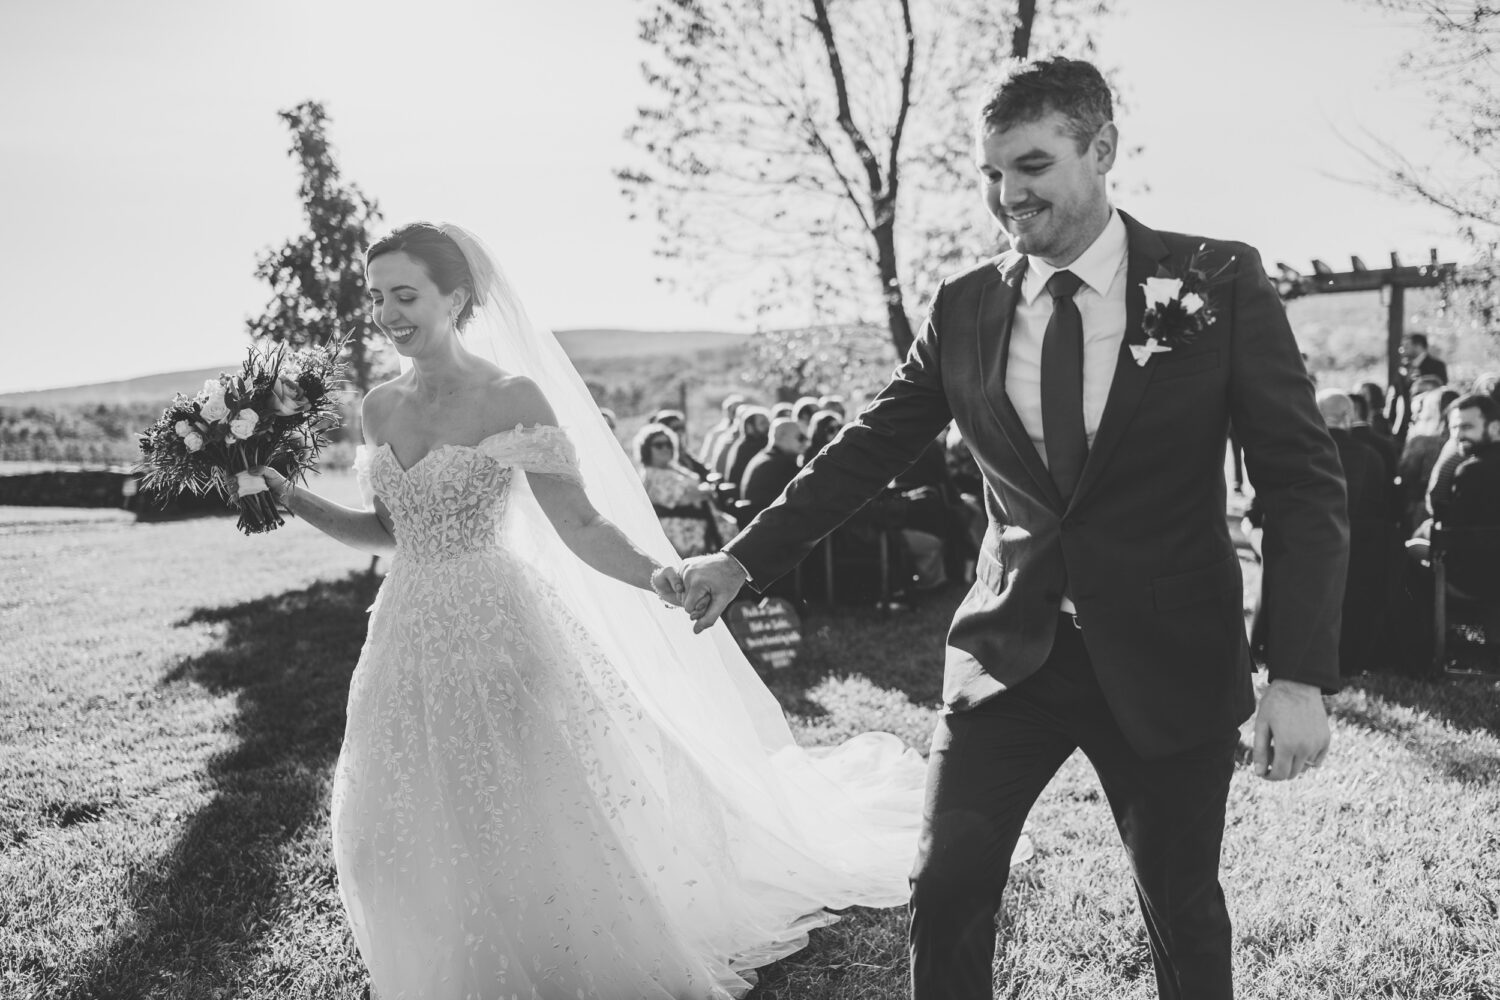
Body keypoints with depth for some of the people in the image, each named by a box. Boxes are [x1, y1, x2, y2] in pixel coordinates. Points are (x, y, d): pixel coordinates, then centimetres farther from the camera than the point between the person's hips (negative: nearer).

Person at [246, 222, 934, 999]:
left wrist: (662, 578, -32)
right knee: (421, 842, 13)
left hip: (498, 638, -6)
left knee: (528, 828, 4)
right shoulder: (380, 408, 6)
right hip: (411, 644, 6)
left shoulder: (511, 398, -12)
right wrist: (301, 505, 2)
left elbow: (580, 526, -16)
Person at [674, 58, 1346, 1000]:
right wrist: (745, 559, 0)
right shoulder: (964, 306, 1)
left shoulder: (1220, 281, -7)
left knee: (1182, 910, 12)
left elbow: (1304, 479, -7)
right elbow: (867, 449, 7)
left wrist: (1302, 677, -14)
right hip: (1008, 651, 2)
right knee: (946, 888, -1)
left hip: (1169, 660, -1)